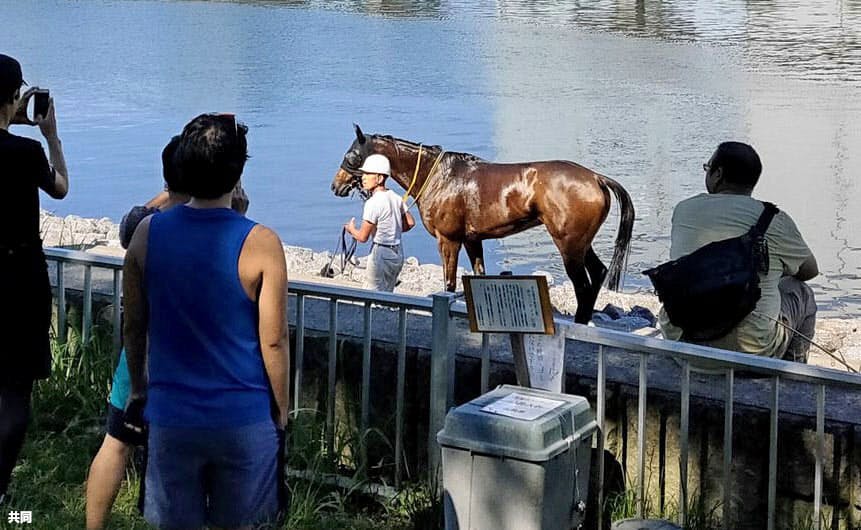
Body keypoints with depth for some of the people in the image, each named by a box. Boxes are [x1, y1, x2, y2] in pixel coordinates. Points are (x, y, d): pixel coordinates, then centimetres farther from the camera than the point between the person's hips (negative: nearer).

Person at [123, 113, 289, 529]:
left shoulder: (147, 233, -6)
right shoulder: (260, 244, -15)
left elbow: (133, 327, 3)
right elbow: (273, 342, -10)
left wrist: (138, 390, 19)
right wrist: (281, 415, 3)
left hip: (171, 415, 2)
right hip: (243, 417, -2)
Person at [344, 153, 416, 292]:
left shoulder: (373, 202, -19)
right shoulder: (395, 197, 5)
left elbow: (363, 237, -17)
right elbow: (410, 223, 13)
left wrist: (351, 229, 2)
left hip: (381, 254, -8)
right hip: (398, 254, 8)